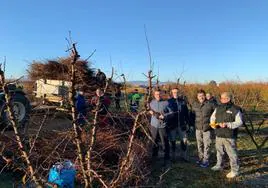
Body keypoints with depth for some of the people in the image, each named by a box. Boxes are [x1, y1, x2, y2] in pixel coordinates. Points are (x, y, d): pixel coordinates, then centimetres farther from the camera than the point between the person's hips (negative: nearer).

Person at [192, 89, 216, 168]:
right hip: (198, 128, 4)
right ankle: (200, 158, 29)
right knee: (199, 144, 14)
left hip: (207, 128, -4)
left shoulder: (210, 104, -8)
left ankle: (206, 160, 10)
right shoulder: (194, 105, 5)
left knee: (206, 144, 0)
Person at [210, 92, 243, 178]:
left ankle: (235, 170, 17)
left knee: (232, 153, 1)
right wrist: (213, 123, -5)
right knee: (219, 151, 21)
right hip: (218, 135, 7)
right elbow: (212, 117, 16)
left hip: (229, 136, -6)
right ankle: (219, 165, 41)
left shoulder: (235, 109, -11)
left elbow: (239, 122, -13)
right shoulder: (218, 108, 8)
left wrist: (227, 124, -24)